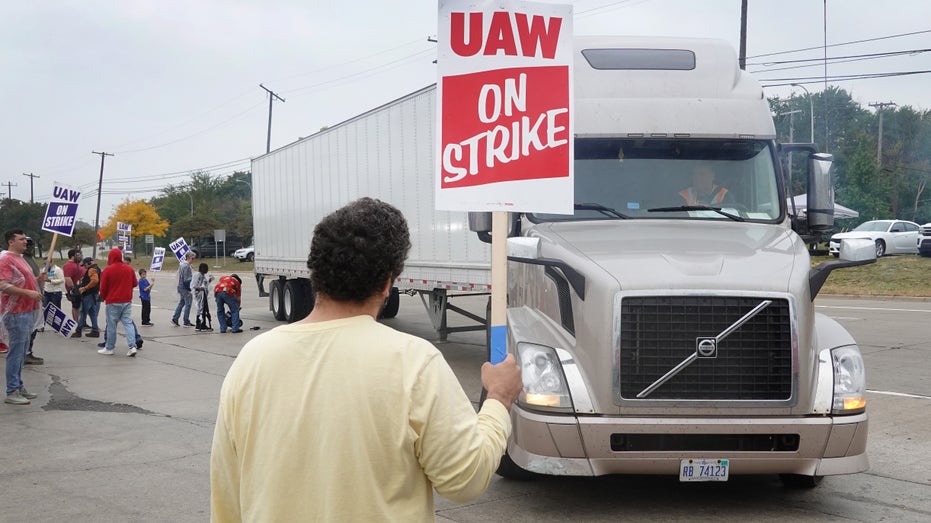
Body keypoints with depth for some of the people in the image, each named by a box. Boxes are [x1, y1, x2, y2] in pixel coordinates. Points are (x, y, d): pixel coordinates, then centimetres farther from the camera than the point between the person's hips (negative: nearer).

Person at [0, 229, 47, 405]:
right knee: (16, 352, -8)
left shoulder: (20, 259, 19)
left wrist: (38, 280, 12)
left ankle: (18, 386, 23)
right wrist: (29, 292, -26)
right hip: (16, 313, -10)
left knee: (21, 351, 15)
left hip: (28, 311, 10)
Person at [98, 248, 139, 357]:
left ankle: (109, 348, 14)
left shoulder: (108, 270, -11)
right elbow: (135, 283, 12)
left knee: (111, 325, 6)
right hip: (127, 301, 4)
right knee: (128, 323, 4)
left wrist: (103, 297, 13)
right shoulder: (129, 269, 2)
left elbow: (103, 287, -7)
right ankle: (132, 347, -8)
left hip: (113, 302, -4)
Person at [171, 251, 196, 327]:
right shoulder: (187, 266, -18)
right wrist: (189, 289, -17)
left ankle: (175, 319, 11)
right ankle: (186, 322, 2)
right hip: (185, 288, -9)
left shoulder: (182, 265, 13)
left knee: (181, 303, 14)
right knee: (188, 304, -2)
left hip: (180, 287, 9)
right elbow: (186, 280, -21)